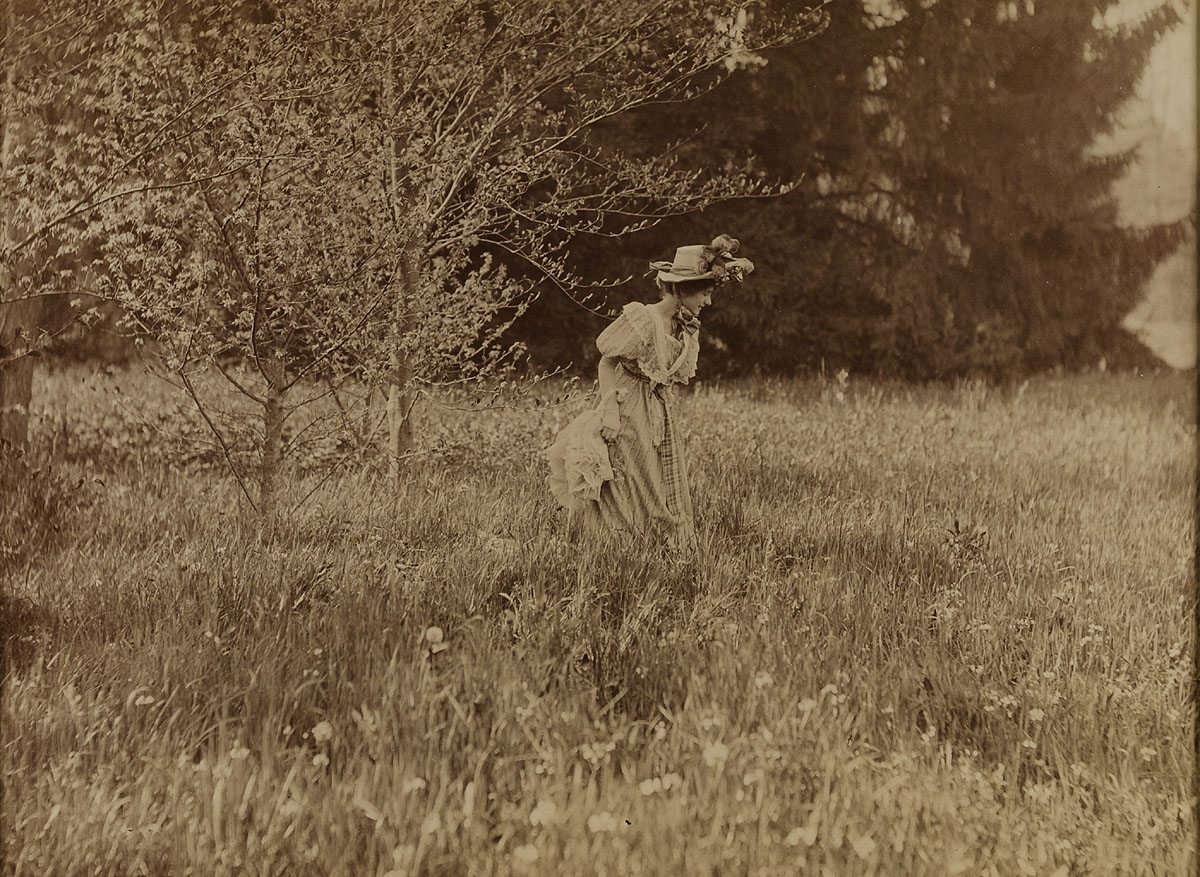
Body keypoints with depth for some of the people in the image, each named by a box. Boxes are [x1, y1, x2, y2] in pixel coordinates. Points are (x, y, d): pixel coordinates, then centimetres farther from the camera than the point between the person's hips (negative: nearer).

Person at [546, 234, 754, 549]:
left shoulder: (685, 328, 6)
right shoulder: (643, 319, -17)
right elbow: (607, 362, -12)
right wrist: (610, 409, -17)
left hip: (661, 415, 8)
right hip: (628, 416, -8)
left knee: (666, 497, 6)